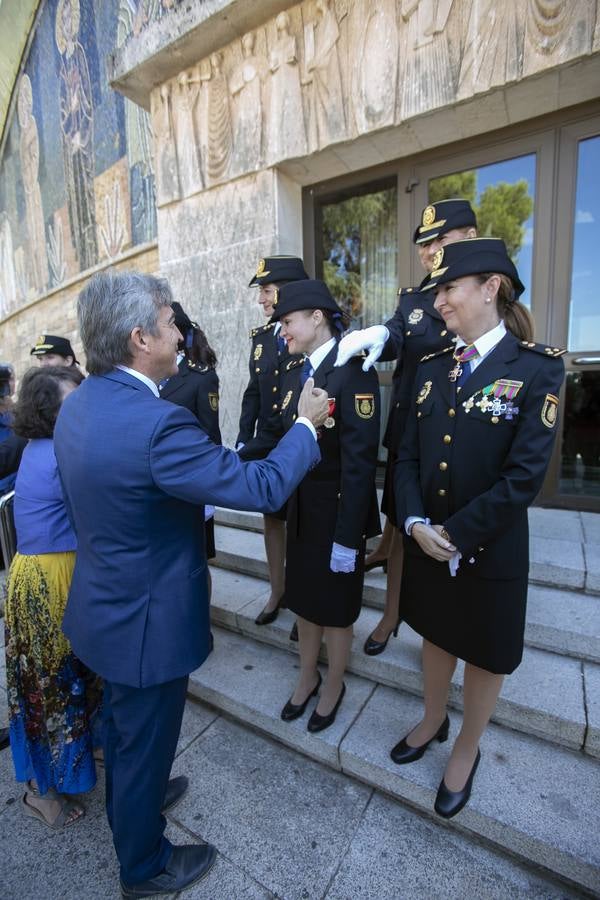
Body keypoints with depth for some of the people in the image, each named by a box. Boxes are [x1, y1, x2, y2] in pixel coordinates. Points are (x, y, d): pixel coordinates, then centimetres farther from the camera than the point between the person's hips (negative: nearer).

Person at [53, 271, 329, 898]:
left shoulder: (77, 403, -3)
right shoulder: (158, 424, -34)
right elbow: (264, 488, -28)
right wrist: (307, 424, -13)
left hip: (103, 605, 9)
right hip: (147, 622, -8)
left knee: (121, 722, 32)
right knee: (146, 739, 18)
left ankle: (130, 801, 61)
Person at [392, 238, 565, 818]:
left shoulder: (537, 367, -13)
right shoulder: (431, 367, 2)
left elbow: (525, 475, -18)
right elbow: (407, 454, 0)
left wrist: (456, 535, -18)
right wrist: (415, 523, -12)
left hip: (490, 549, -4)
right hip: (426, 542, 5)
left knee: (484, 652, 19)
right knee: (437, 633, 25)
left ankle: (467, 750, 46)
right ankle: (433, 720, 52)